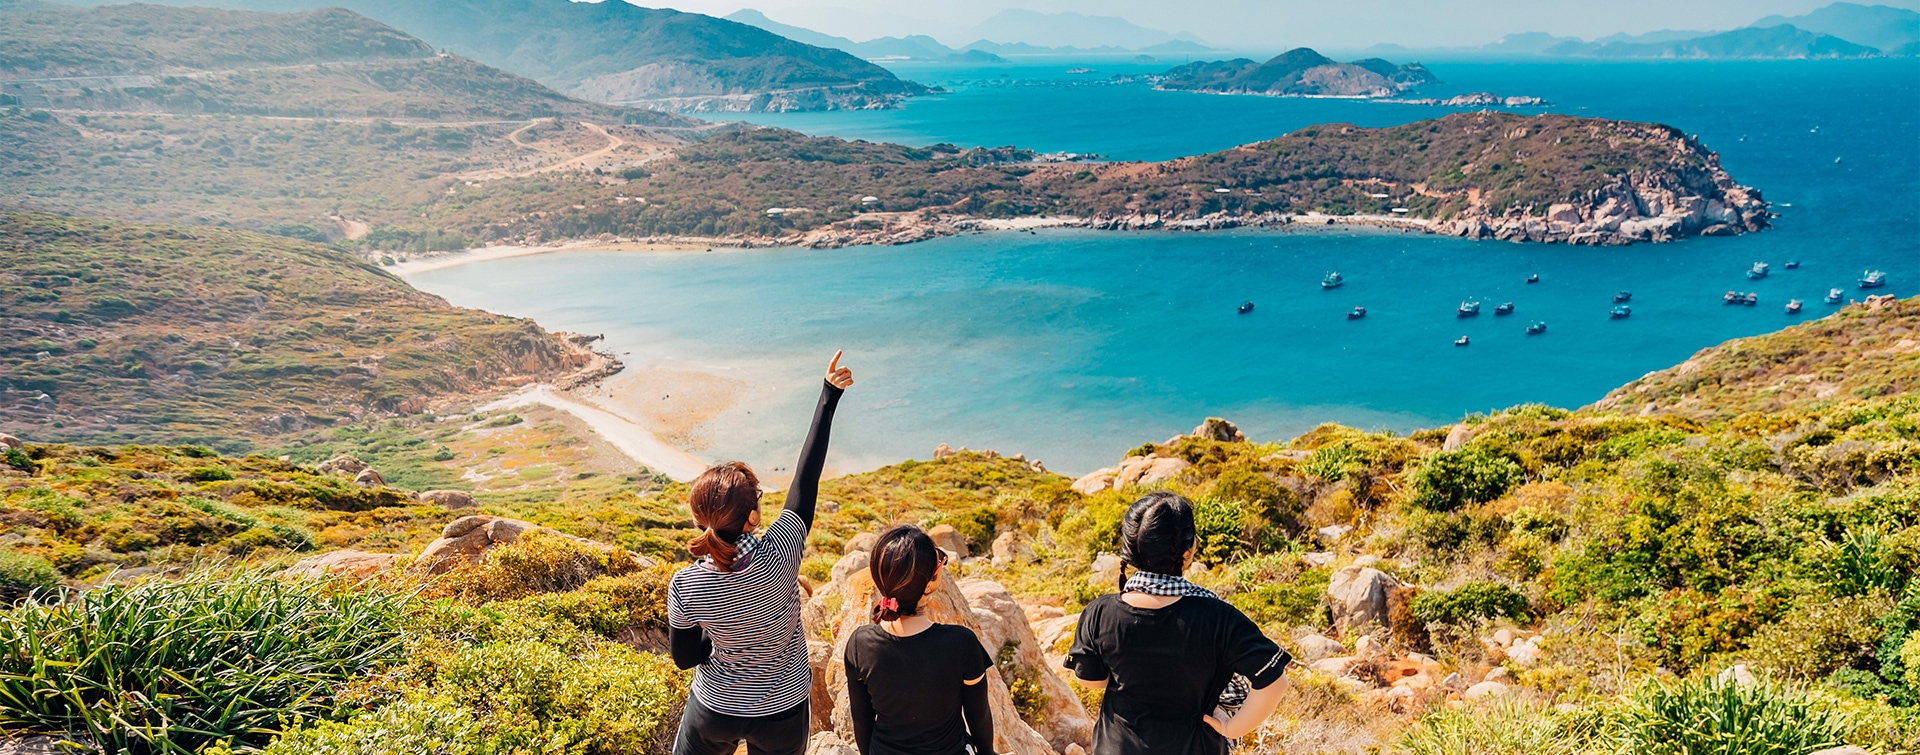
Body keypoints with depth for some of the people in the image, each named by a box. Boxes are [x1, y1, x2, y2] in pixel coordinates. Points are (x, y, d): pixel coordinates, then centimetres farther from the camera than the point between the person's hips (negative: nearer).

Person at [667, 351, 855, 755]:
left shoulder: (684, 586, -25)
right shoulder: (781, 555, -30)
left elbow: (683, 657, -9)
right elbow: (807, 475, -20)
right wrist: (829, 395, -14)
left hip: (714, 713, 0)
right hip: (782, 715, 0)